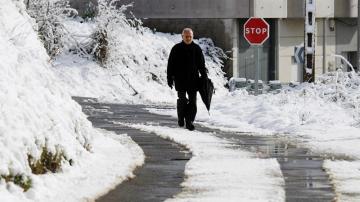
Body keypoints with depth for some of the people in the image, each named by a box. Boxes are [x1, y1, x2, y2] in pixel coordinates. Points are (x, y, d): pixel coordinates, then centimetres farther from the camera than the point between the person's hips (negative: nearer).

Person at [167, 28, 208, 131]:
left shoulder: (196, 49, 6)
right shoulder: (176, 49, 2)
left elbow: (201, 64, 9)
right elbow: (170, 64, 4)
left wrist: (204, 77, 3)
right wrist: (170, 78, 0)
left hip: (193, 80, 2)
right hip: (180, 80, -2)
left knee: (192, 101, -1)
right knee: (182, 100, -5)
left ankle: (190, 121, 3)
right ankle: (181, 118, 16)